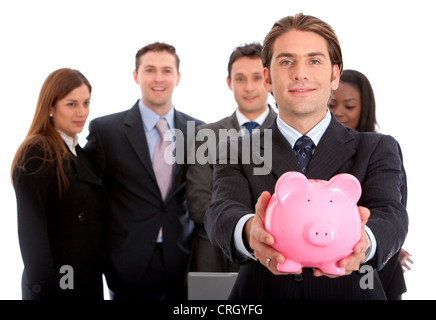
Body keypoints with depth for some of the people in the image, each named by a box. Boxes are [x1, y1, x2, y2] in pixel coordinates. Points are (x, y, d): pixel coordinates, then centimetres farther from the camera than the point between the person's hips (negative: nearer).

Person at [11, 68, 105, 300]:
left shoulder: (79, 153, 11)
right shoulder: (36, 154, -13)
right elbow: (30, 230, -17)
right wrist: (45, 287, -19)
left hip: (89, 281, 7)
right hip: (55, 284, -7)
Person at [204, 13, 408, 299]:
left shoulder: (377, 150, 4)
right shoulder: (236, 154, 5)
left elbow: (390, 216, -12)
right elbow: (222, 212, -12)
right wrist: (249, 231, -34)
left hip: (350, 292, 0)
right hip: (259, 296, 1)